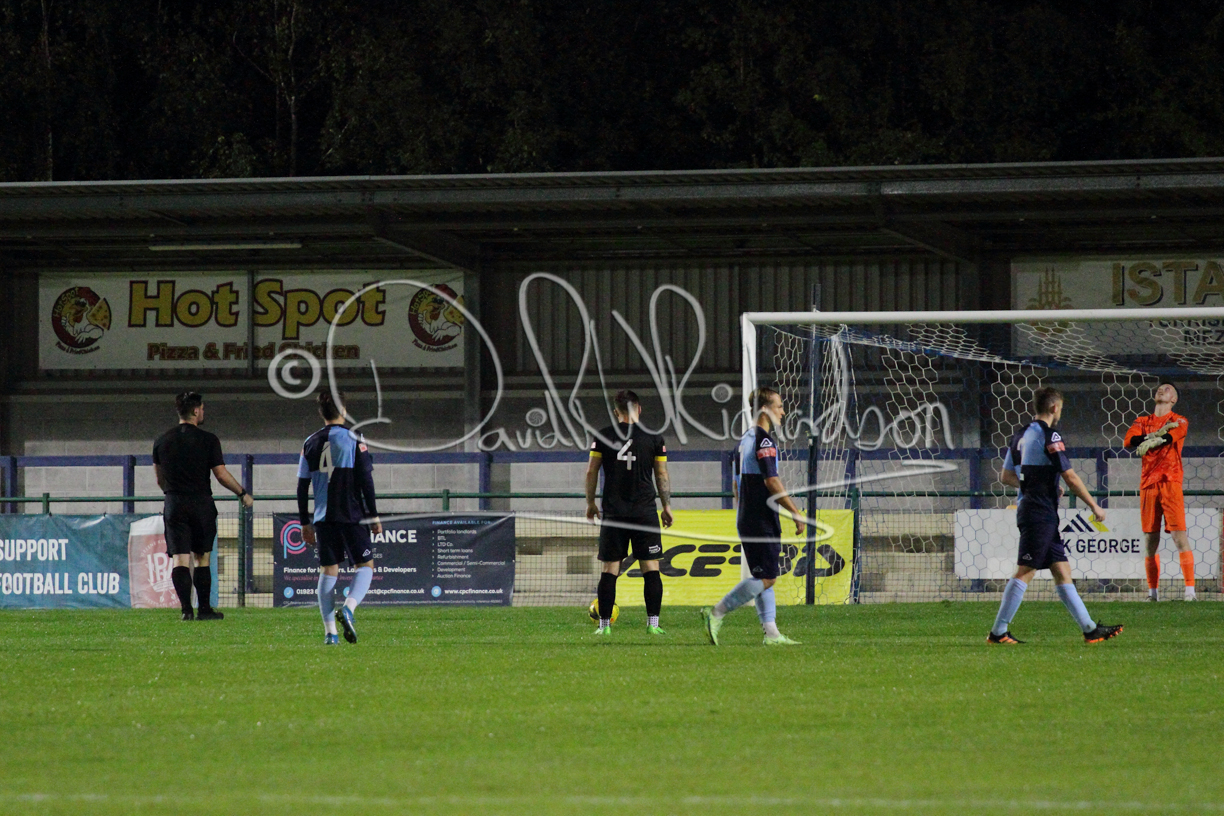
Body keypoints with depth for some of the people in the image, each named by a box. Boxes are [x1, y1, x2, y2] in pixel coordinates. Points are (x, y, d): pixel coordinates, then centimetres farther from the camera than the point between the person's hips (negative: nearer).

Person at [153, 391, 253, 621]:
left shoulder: (161, 441, 5)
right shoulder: (208, 440, -6)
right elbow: (221, 475, -6)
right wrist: (243, 494, 9)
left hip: (174, 505, 2)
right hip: (201, 504, -2)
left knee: (180, 559, -2)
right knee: (202, 558, 9)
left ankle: (186, 609, -15)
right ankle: (204, 609, 11)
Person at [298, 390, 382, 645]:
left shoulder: (311, 443, 6)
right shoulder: (353, 441, -5)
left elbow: (302, 487, 8)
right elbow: (366, 481, -7)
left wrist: (305, 523, 15)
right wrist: (373, 516, 0)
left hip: (323, 517, 3)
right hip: (352, 515, -3)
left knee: (328, 571, 8)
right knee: (365, 565, 8)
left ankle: (329, 631, 1)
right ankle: (348, 608, -18)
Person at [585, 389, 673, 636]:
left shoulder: (603, 436, 1)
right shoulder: (653, 438, 1)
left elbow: (591, 472, 4)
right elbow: (662, 475, 6)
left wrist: (590, 503, 17)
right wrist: (666, 507, 16)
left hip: (613, 512, 0)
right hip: (645, 512, 0)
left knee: (609, 569, 4)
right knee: (651, 568, 2)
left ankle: (604, 625, 3)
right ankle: (653, 623, -4)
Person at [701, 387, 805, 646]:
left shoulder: (746, 438, 15)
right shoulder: (764, 440, -14)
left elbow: (737, 483, 21)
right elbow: (771, 481, -20)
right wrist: (796, 513, -16)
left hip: (746, 518, 10)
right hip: (762, 521, -10)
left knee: (763, 576, 10)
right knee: (766, 578, -9)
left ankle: (771, 632, 8)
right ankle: (716, 614, -11)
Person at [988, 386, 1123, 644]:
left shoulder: (1021, 436, 13)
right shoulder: (1049, 436, -13)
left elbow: (1006, 476, 18)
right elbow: (1070, 478, -14)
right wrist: (1094, 507, -6)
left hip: (1029, 508, 9)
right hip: (1040, 514, -9)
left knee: (1062, 571, 8)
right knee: (1025, 572, -8)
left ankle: (1089, 628, 9)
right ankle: (998, 631, -8)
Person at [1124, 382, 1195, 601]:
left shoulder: (1179, 421, 8)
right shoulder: (1143, 422, 18)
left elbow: (1172, 435, -13)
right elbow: (1129, 441, 0)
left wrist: (1148, 442, -24)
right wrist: (1155, 435, -11)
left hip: (1170, 482, -4)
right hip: (1148, 483, 4)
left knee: (1179, 535, -13)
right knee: (1150, 540, 4)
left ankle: (1190, 589, -16)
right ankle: (1152, 591, 10)